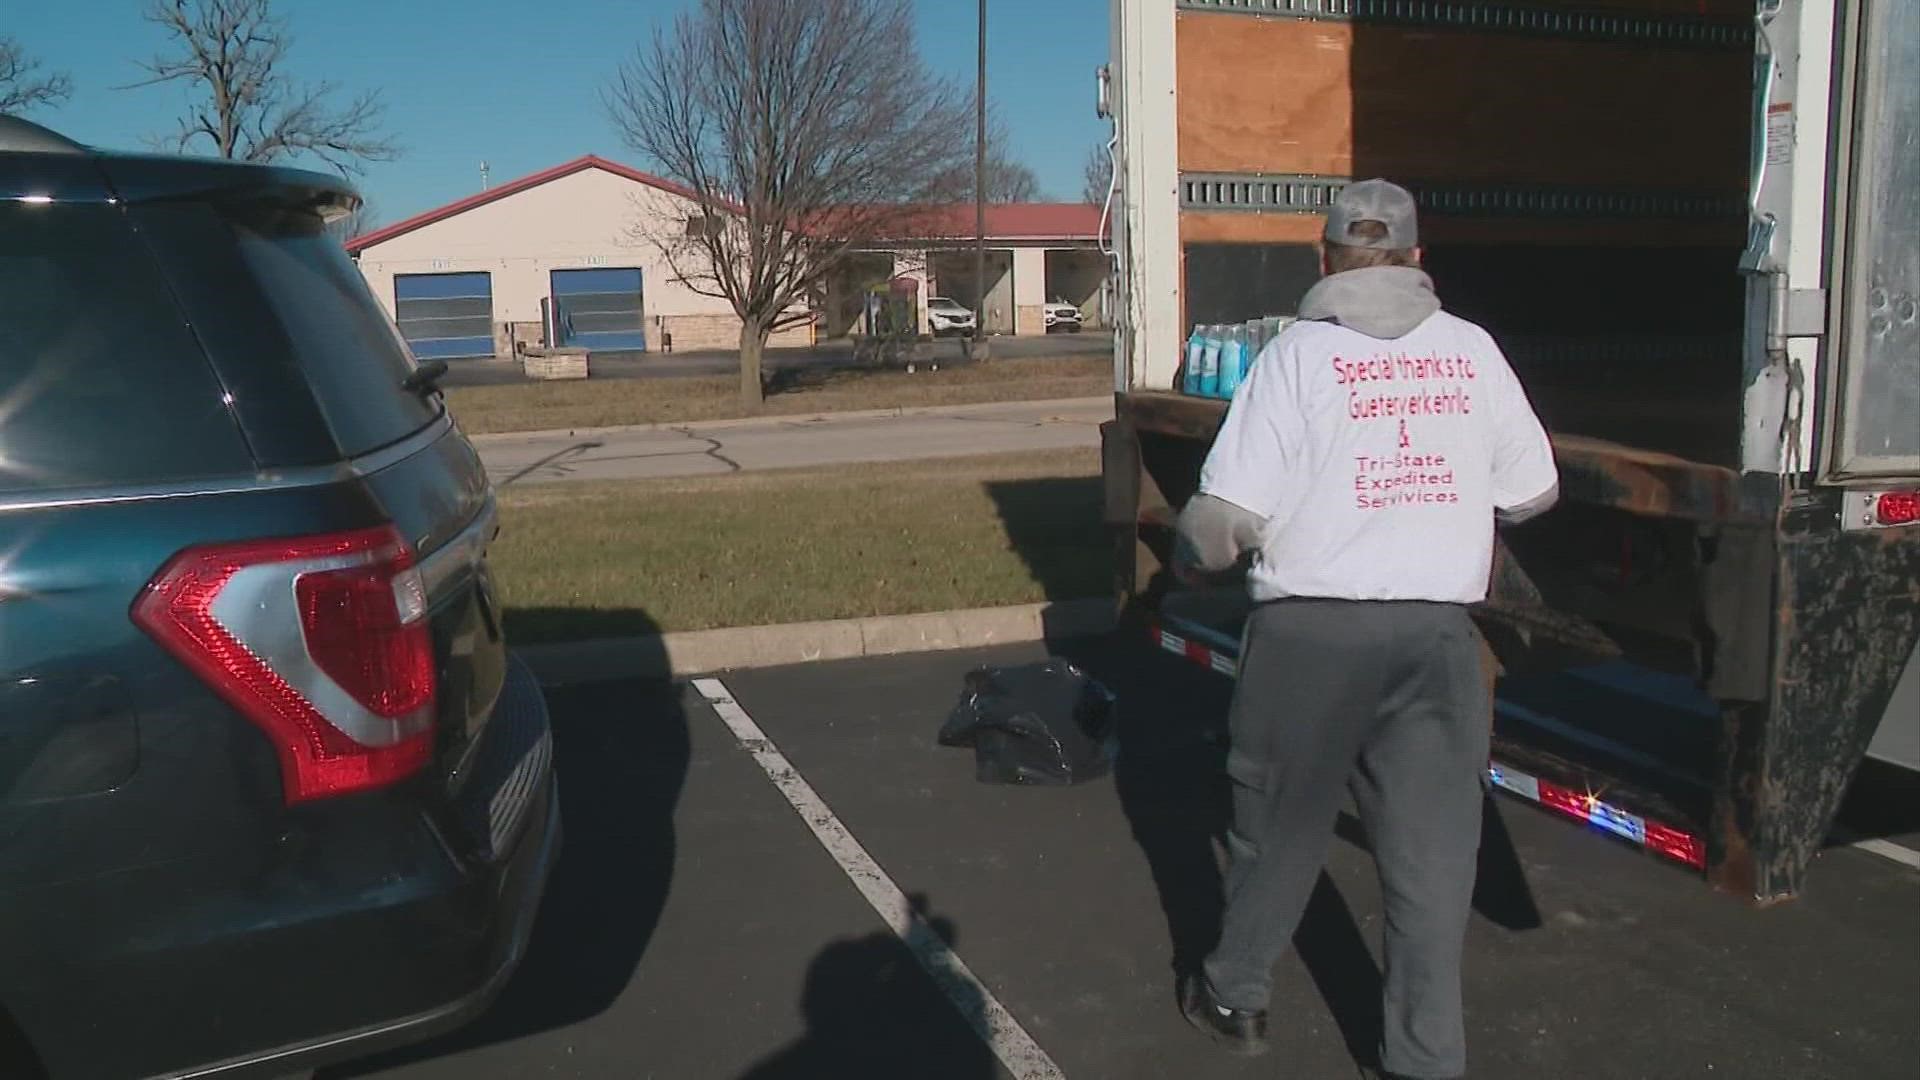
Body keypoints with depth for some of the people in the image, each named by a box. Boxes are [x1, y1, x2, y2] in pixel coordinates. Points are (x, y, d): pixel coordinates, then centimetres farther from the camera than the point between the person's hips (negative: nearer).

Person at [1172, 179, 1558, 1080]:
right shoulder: (1471, 349, 5)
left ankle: (1234, 997, 34)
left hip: (1312, 631, -2)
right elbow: (1533, 491, 12)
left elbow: (1229, 514, -11)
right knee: (1431, 847, 10)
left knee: (1280, 824, 15)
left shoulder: (1298, 353, -6)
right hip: (1437, 632, 2)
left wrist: (1187, 557, 10)